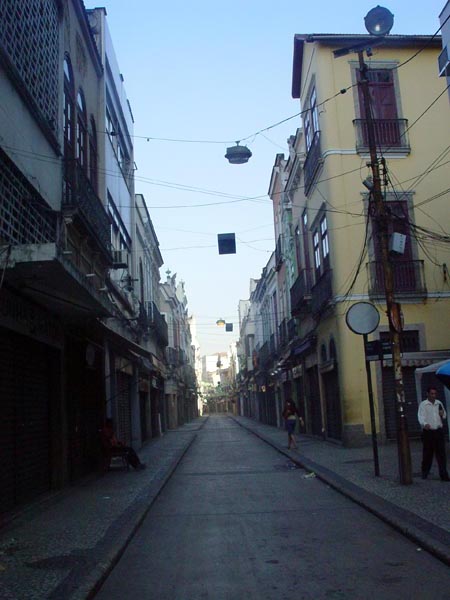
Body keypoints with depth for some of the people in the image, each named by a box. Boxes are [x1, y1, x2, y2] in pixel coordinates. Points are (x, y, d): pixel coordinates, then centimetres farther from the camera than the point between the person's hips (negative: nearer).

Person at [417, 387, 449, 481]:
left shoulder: (439, 403, 12)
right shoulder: (423, 404, -2)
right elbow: (420, 416, -15)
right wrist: (425, 424, -36)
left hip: (439, 431, 3)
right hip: (428, 432, -3)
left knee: (441, 453, -1)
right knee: (427, 453, 4)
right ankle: (424, 473, 19)